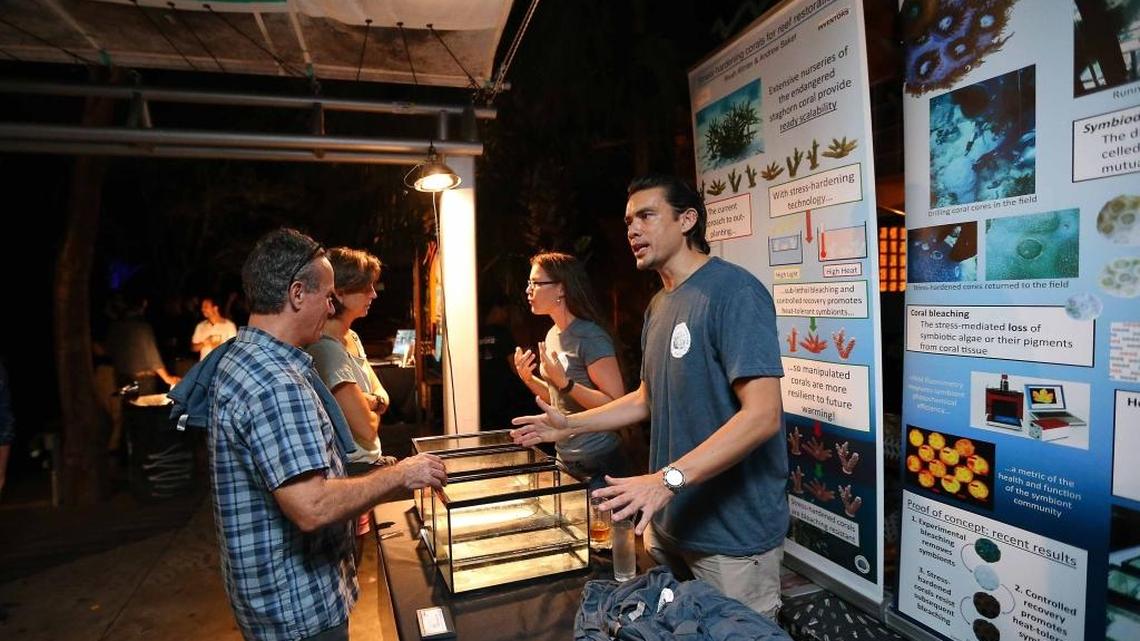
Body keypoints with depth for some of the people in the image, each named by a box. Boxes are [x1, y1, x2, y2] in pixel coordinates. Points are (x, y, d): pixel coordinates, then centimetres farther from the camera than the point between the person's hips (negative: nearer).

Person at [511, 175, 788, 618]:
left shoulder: (734, 292, -18)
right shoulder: (659, 305, 10)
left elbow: (762, 415, -26)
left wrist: (667, 479, -33)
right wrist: (569, 425, 11)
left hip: (732, 533, -8)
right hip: (668, 521, 8)